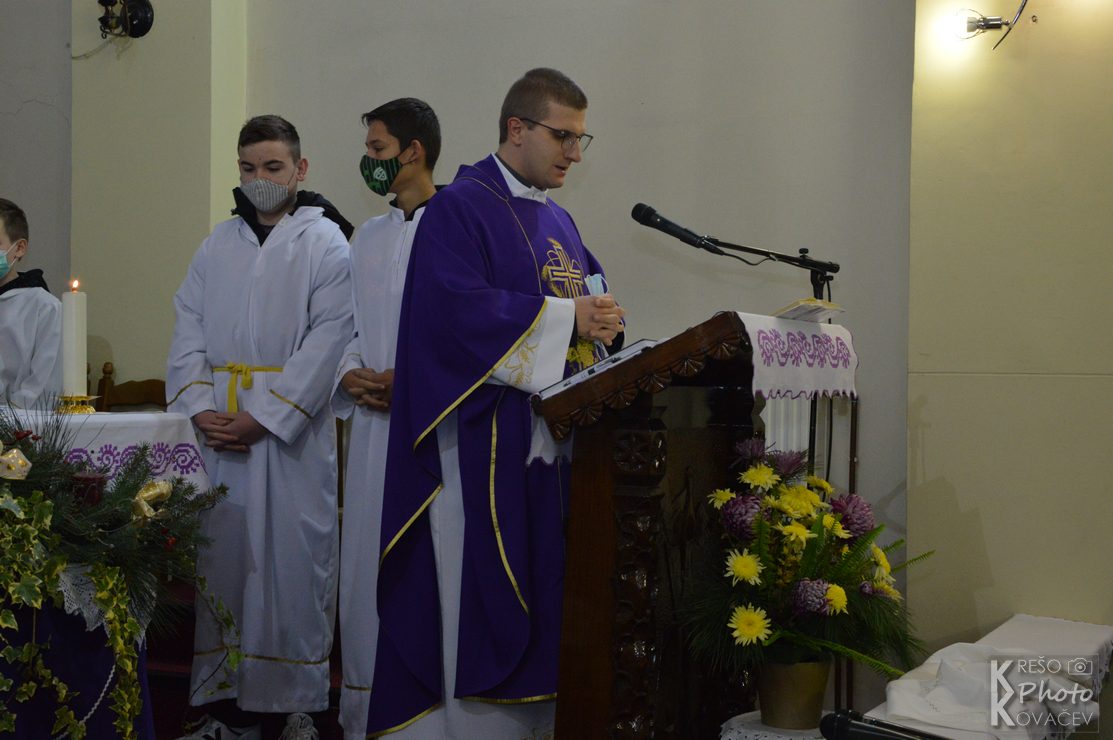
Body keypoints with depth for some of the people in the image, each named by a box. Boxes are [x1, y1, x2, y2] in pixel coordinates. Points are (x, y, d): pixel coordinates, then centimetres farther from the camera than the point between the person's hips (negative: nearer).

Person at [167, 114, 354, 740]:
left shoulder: (325, 243, 0)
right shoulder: (217, 246, 14)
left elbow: (327, 339, -10)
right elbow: (189, 330, 9)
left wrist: (263, 416, -15)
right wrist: (199, 407, -7)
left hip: (291, 426, -4)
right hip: (217, 428, 4)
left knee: (293, 558, -2)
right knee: (222, 553, 6)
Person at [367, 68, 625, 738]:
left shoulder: (559, 221, 19)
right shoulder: (459, 209, -6)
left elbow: (591, 293, 21)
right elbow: (460, 309, -20)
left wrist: (604, 321, -4)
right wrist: (566, 316, -17)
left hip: (554, 439, 8)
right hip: (485, 439, -8)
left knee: (544, 592, 10)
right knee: (480, 596, -5)